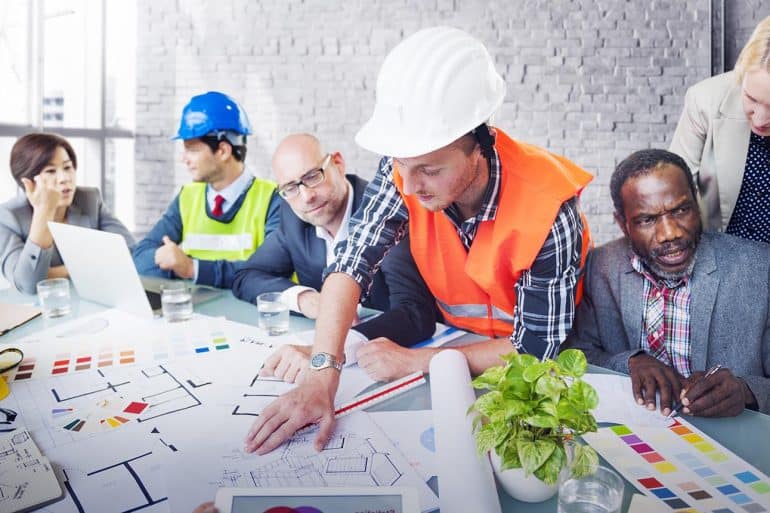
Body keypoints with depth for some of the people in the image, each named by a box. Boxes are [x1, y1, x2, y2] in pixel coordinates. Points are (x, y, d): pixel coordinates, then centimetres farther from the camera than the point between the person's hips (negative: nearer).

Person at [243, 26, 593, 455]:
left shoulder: (546, 209, -31)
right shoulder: (407, 166, -22)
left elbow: (536, 347, -24)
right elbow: (353, 262, -23)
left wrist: (412, 362, -25)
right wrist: (322, 374, -36)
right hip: (456, 335, 5)